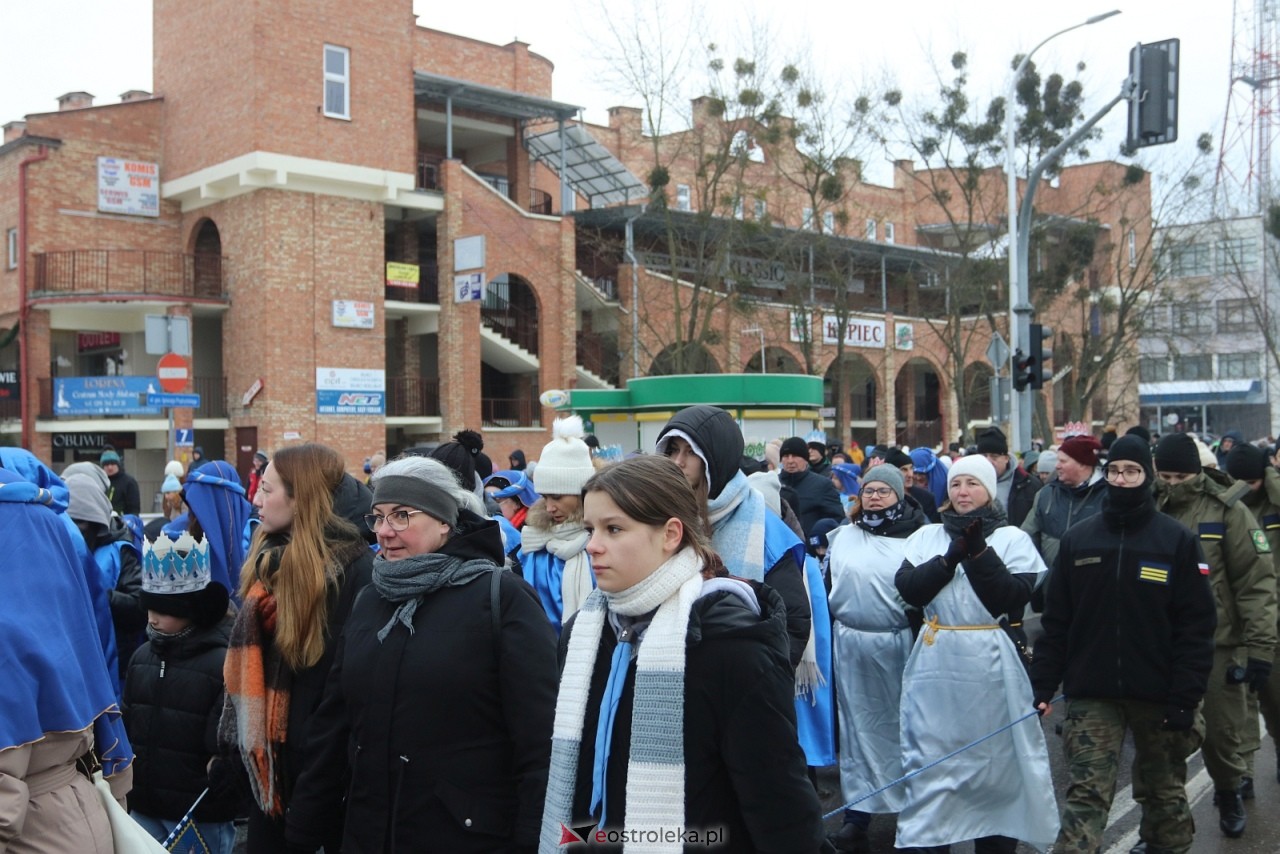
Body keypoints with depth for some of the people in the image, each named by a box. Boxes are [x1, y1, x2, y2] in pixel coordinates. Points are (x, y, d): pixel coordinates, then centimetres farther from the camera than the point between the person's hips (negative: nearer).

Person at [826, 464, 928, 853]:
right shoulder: (842, 536, 8)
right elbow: (827, 584, 12)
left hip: (897, 645, -3)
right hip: (850, 645, 3)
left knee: (900, 724, 8)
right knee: (858, 727, 7)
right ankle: (857, 816, 12)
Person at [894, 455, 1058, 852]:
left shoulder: (1012, 538, 1)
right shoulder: (926, 536, 8)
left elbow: (1012, 598, -11)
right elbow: (908, 589, -5)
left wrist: (979, 551, -17)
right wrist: (951, 556, -14)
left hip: (990, 666, -2)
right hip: (934, 665, 2)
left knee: (994, 760, 7)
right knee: (929, 759, 5)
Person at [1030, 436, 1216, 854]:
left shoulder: (1177, 541, -2)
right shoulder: (1077, 539, 5)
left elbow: (1196, 626, -5)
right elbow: (1055, 620, 6)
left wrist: (1185, 699, -10)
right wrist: (1042, 685, 0)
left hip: (1157, 695, -1)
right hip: (1091, 695, 1)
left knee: (1165, 793, 15)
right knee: (1086, 796, -4)